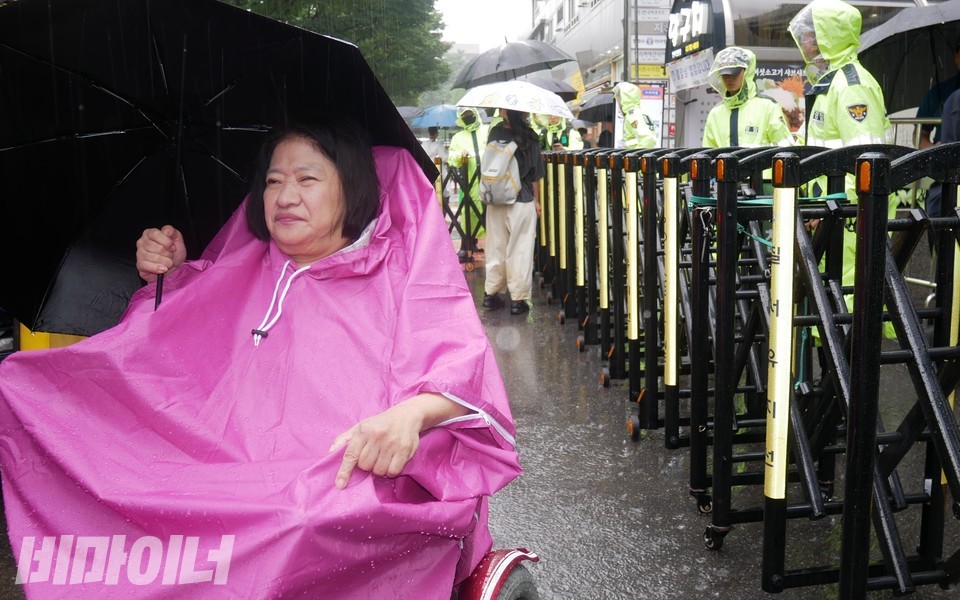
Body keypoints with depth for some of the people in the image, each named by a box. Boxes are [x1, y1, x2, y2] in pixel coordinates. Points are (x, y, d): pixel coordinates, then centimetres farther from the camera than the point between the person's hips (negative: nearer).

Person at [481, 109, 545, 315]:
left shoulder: (495, 132, -3)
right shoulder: (528, 136, -8)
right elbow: (535, 173, -5)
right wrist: (536, 200, 5)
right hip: (522, 201, -3)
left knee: (495, 247, 13)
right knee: (520, 250, 3)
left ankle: (491, 293, 19)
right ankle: (518, 298, 5)